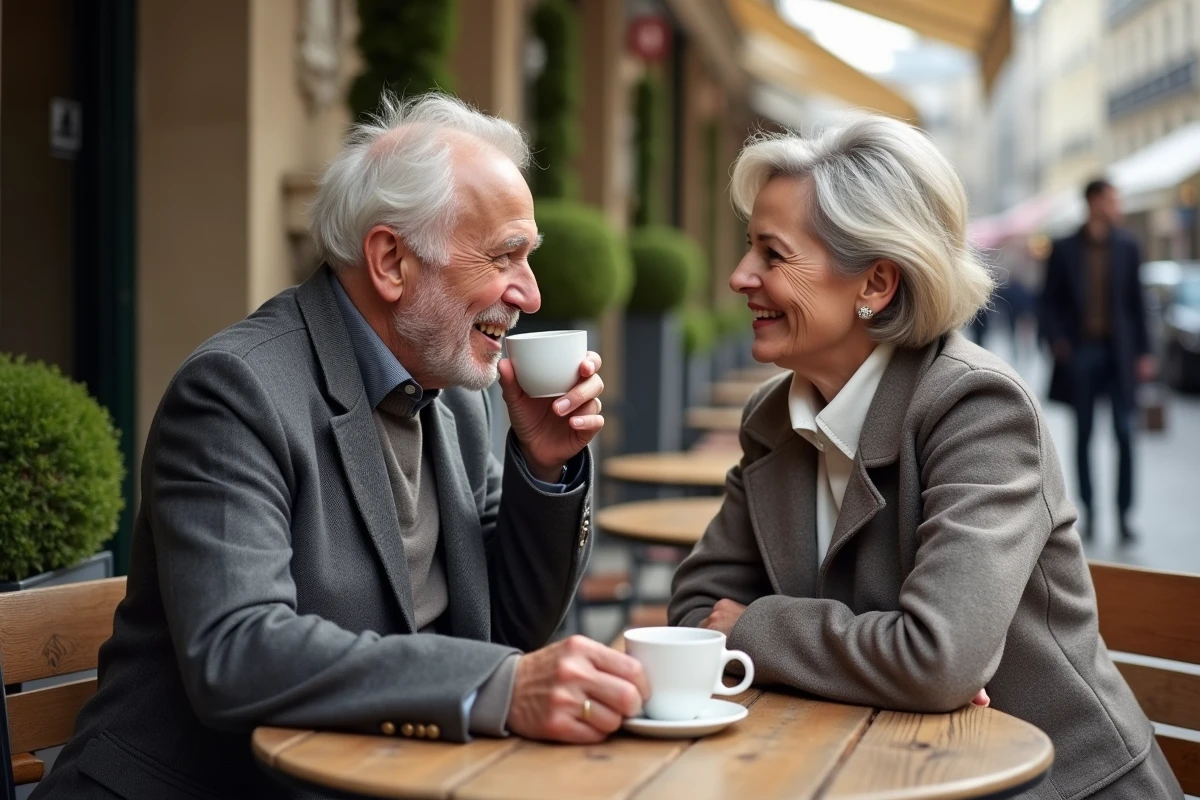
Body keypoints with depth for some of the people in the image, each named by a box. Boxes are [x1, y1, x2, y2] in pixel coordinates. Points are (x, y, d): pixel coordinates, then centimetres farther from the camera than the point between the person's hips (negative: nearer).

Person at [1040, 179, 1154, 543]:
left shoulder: (1127, 246, 6)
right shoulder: (1064, 249, 2)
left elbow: (1136, 301, 6)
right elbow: (1050, 301, 4)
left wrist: (1143, 352, 2)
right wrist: (1058, 341, -9)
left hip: (1118, 351, 1)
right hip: (1080, 351, 0)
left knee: (1125, 434, -4)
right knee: (1083, 435, 6)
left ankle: (1124, 516, 2)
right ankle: (1089, 513, 14)